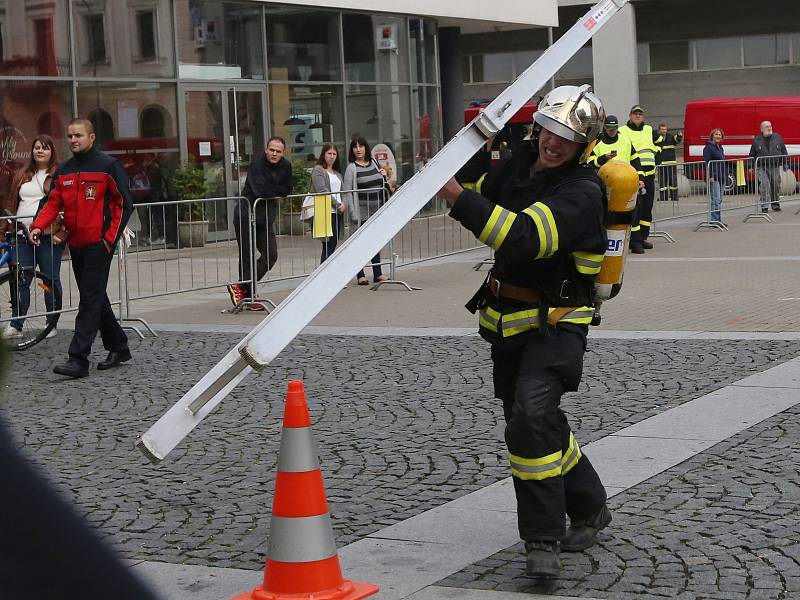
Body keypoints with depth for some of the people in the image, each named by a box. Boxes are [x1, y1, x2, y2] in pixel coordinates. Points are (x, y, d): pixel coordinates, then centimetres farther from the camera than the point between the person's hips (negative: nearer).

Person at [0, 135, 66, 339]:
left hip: (49, 236, -4)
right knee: (20, 280, 2)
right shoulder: (22, 175, 16)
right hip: (23, 236, 4)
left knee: (51, 279, 2)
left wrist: (62, 232, -11)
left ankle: (51, 325, 11)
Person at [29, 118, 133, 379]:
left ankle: (79, 359, -12)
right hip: (76, 244, 7)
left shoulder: (108, 166, -6)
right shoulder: (63, 171, 13)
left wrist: (110, 237, -11)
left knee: (90, 300, -9)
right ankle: (118, 347, 26)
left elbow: (124, 203, -6)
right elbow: (53, 202, 11)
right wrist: (38, 226, -7)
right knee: (95, 298, 13)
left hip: (99, 244, -7)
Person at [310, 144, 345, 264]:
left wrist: (343, 204, -2)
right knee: (328, 247, -10)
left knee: (333, 246, 5)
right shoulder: (318, 170, -1)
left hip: (338, 213, 7)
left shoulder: (337, 173, 22)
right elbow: (322, 191, -12)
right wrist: (338, 205, -11)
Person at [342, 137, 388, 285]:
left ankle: (377, 273, 19)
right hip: (362, 212, -5)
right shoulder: (351, 168, -5)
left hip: (377, 210, 5)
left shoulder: (374, 163, 10)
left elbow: (383, 186, 22)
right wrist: (353, 213, -17)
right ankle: (360, 275, 2)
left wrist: (384, 176, 0)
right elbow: (347, 192, -10)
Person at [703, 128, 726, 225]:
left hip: (721, 176, 9)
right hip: (714, 177, -9)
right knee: (715, 199, -13)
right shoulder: (709, 147, -9)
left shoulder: (720, 148, 19)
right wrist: (710, 176, -23)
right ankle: (714, 219, -14)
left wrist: (725, 175, 23)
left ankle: (718, 219, 13)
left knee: (719, 200, 10)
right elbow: (706, 163, -16)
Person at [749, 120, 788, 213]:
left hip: (775, 167, 2)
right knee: (764, 186, -12)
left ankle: (775, 204, 23)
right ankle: (765, 206, -10)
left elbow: (784, 151, 13)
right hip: (762, 168, -2)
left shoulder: (777, 137, 8)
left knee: (776, 186, 8)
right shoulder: (757, 140, 4)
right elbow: (752, 155, 8)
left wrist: (785, 163, 9)